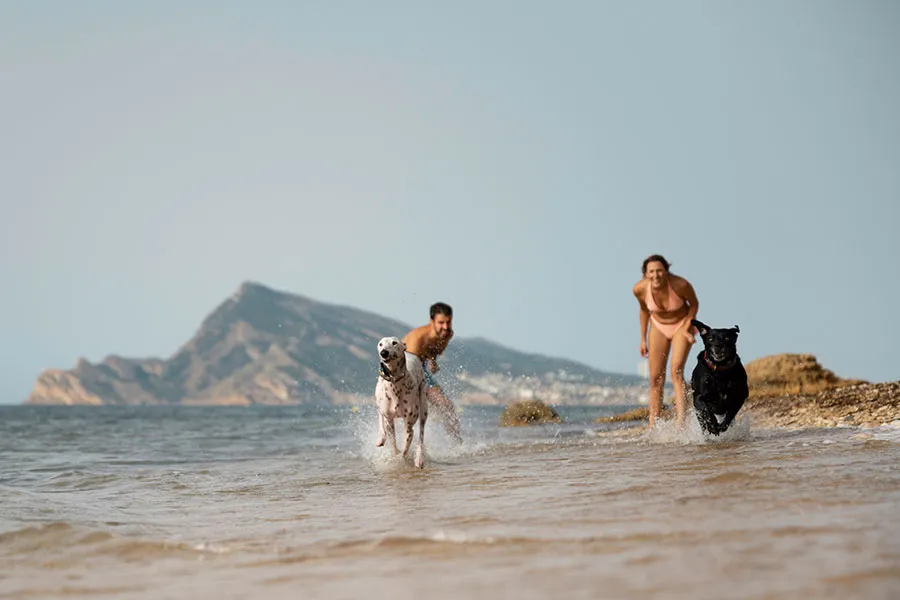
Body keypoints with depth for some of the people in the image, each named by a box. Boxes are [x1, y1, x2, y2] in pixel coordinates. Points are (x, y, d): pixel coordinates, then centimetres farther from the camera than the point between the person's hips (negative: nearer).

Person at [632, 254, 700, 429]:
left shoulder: (680, 284, -31)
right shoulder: (640, 289, -23)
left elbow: (694, 303, -10)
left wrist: (687, 328, -18)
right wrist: (643, 339, 3)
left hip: (682, 324, -3)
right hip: (658, 326, 3)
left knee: (677, 370, -22)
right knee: (656, 379, 2)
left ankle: (681, 423, -30)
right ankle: (652, 427, 10)